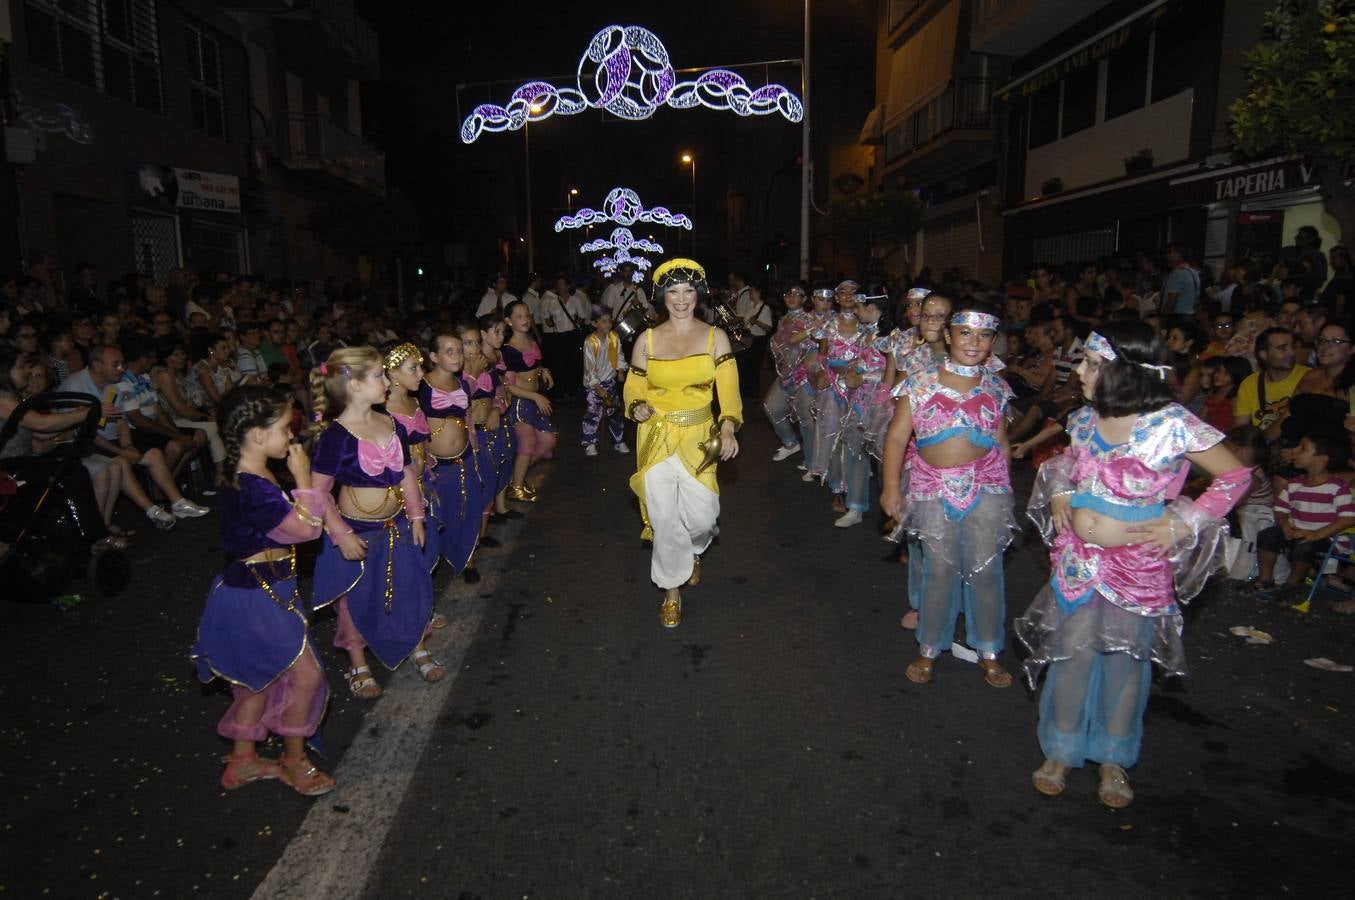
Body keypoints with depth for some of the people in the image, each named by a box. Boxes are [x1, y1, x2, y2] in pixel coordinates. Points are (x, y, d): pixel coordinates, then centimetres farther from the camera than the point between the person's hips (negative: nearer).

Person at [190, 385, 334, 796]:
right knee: (306, 674, 5)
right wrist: (303, 478, -17)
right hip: (258, 597, -10)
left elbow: (290, 519, 8)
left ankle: (242, 760, 41)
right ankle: (294, 761, 26)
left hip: (258, 591, 10)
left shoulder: (247, 478, 2)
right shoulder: (253, 489, -30)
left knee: (263, 678, 24)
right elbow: (306, 528, -22)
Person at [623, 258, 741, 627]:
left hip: (698, 435, 0)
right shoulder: (647, 340, 3)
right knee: (664, 517, -2)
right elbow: (634, 387, 10)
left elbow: (728, 388, -5)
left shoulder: (715, 337, 1)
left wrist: (728, 429, -19)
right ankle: (672, 590, 18)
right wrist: (638, 407, -12)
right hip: (656, 435, 0)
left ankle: (695, 549, 34)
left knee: (700, 516, -5)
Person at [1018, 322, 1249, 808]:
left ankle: (1114, 759, 32)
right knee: (1071, 653, 10)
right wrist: (1058, 491, 0)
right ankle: (1060, 751, 29)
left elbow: (1235, 475, -8)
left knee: (1126, 659, 11)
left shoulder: (1171, 424, -17)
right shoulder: (1086, 418, -2)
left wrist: (1183, 524, -14)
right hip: (1078, 557, 4)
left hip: (1139, 563, -4)